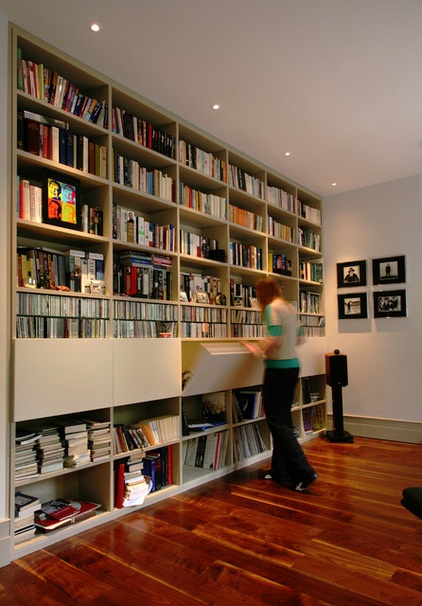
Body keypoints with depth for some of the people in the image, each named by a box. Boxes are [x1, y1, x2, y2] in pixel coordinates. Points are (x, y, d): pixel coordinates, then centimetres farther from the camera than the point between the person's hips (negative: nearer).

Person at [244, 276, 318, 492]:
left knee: (278, 422, -1)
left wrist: (259, 349, -7)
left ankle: (304, 472, -2)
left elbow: (273, 339, -24)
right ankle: (280, 470, 24)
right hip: (292, 365, 9)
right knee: (283, 419, 15)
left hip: (278, 368, -9)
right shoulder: (290, 307, 13)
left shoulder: (272, 308, -13)